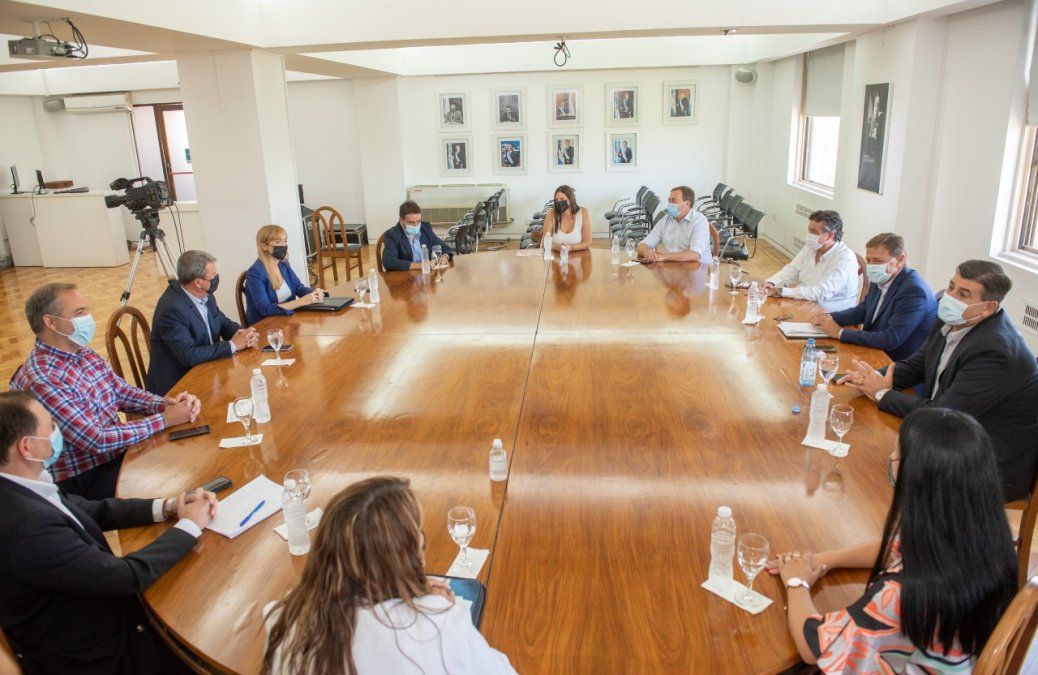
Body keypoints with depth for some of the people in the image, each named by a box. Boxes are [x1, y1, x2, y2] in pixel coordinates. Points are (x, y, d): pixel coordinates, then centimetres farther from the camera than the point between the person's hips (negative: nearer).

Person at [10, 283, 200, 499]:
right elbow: (97, 440, -25)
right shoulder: (41, 380, -24)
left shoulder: (85, 354, 3)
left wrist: (168, 404, -10)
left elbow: (124, 393, 9)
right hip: (84, 479, -8)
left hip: (118, 452, 8)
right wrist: (165, 419, -20)